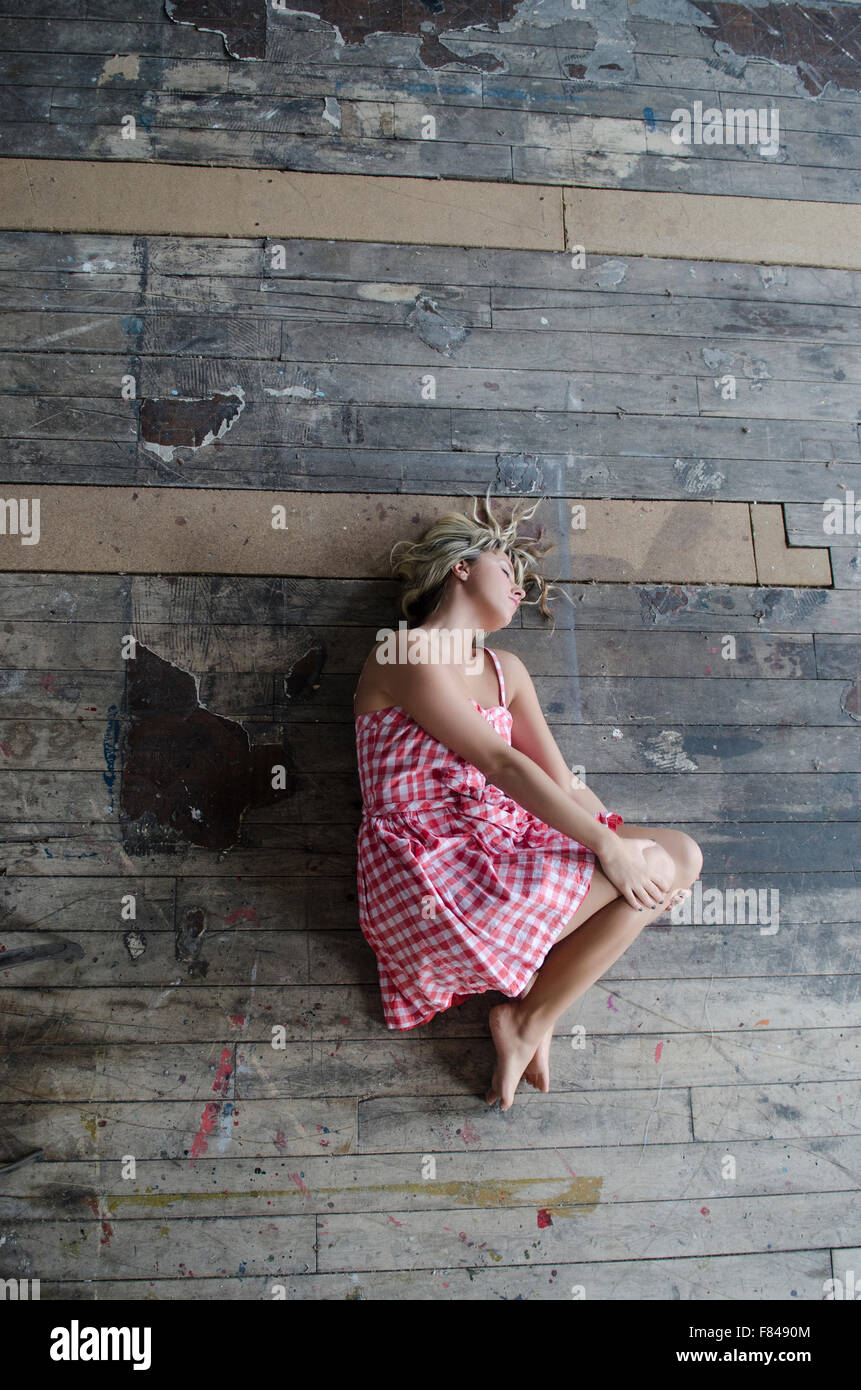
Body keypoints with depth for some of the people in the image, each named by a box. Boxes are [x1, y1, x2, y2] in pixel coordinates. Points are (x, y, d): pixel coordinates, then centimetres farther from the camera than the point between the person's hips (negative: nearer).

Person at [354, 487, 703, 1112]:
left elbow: (565, 781, 13)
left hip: (502, 848, 8)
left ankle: (534, 1008, 1)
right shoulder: (408, 653, -8)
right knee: (654, 866, -14)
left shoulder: (505, 669, 18)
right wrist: (610, 847, -17)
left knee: (682, 855, -3)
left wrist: (616, 837, 1)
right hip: (431, 878, -8)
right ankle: (529, 1019, 3)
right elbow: (501, 763, -16)